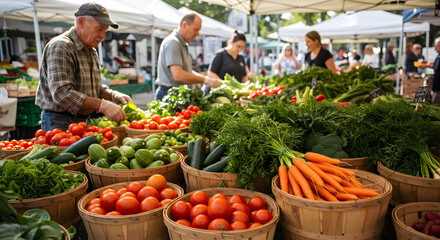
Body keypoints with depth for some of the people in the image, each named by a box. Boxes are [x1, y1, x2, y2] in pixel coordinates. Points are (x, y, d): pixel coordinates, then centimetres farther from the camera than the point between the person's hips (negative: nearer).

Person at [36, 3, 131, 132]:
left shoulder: (91, 51, 15)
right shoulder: (60, 47, -15)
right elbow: (62, 93, -26)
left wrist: (113, 95, 0)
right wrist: (103, 105, -29)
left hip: (83, 121, 8)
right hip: (60, 123, -8)